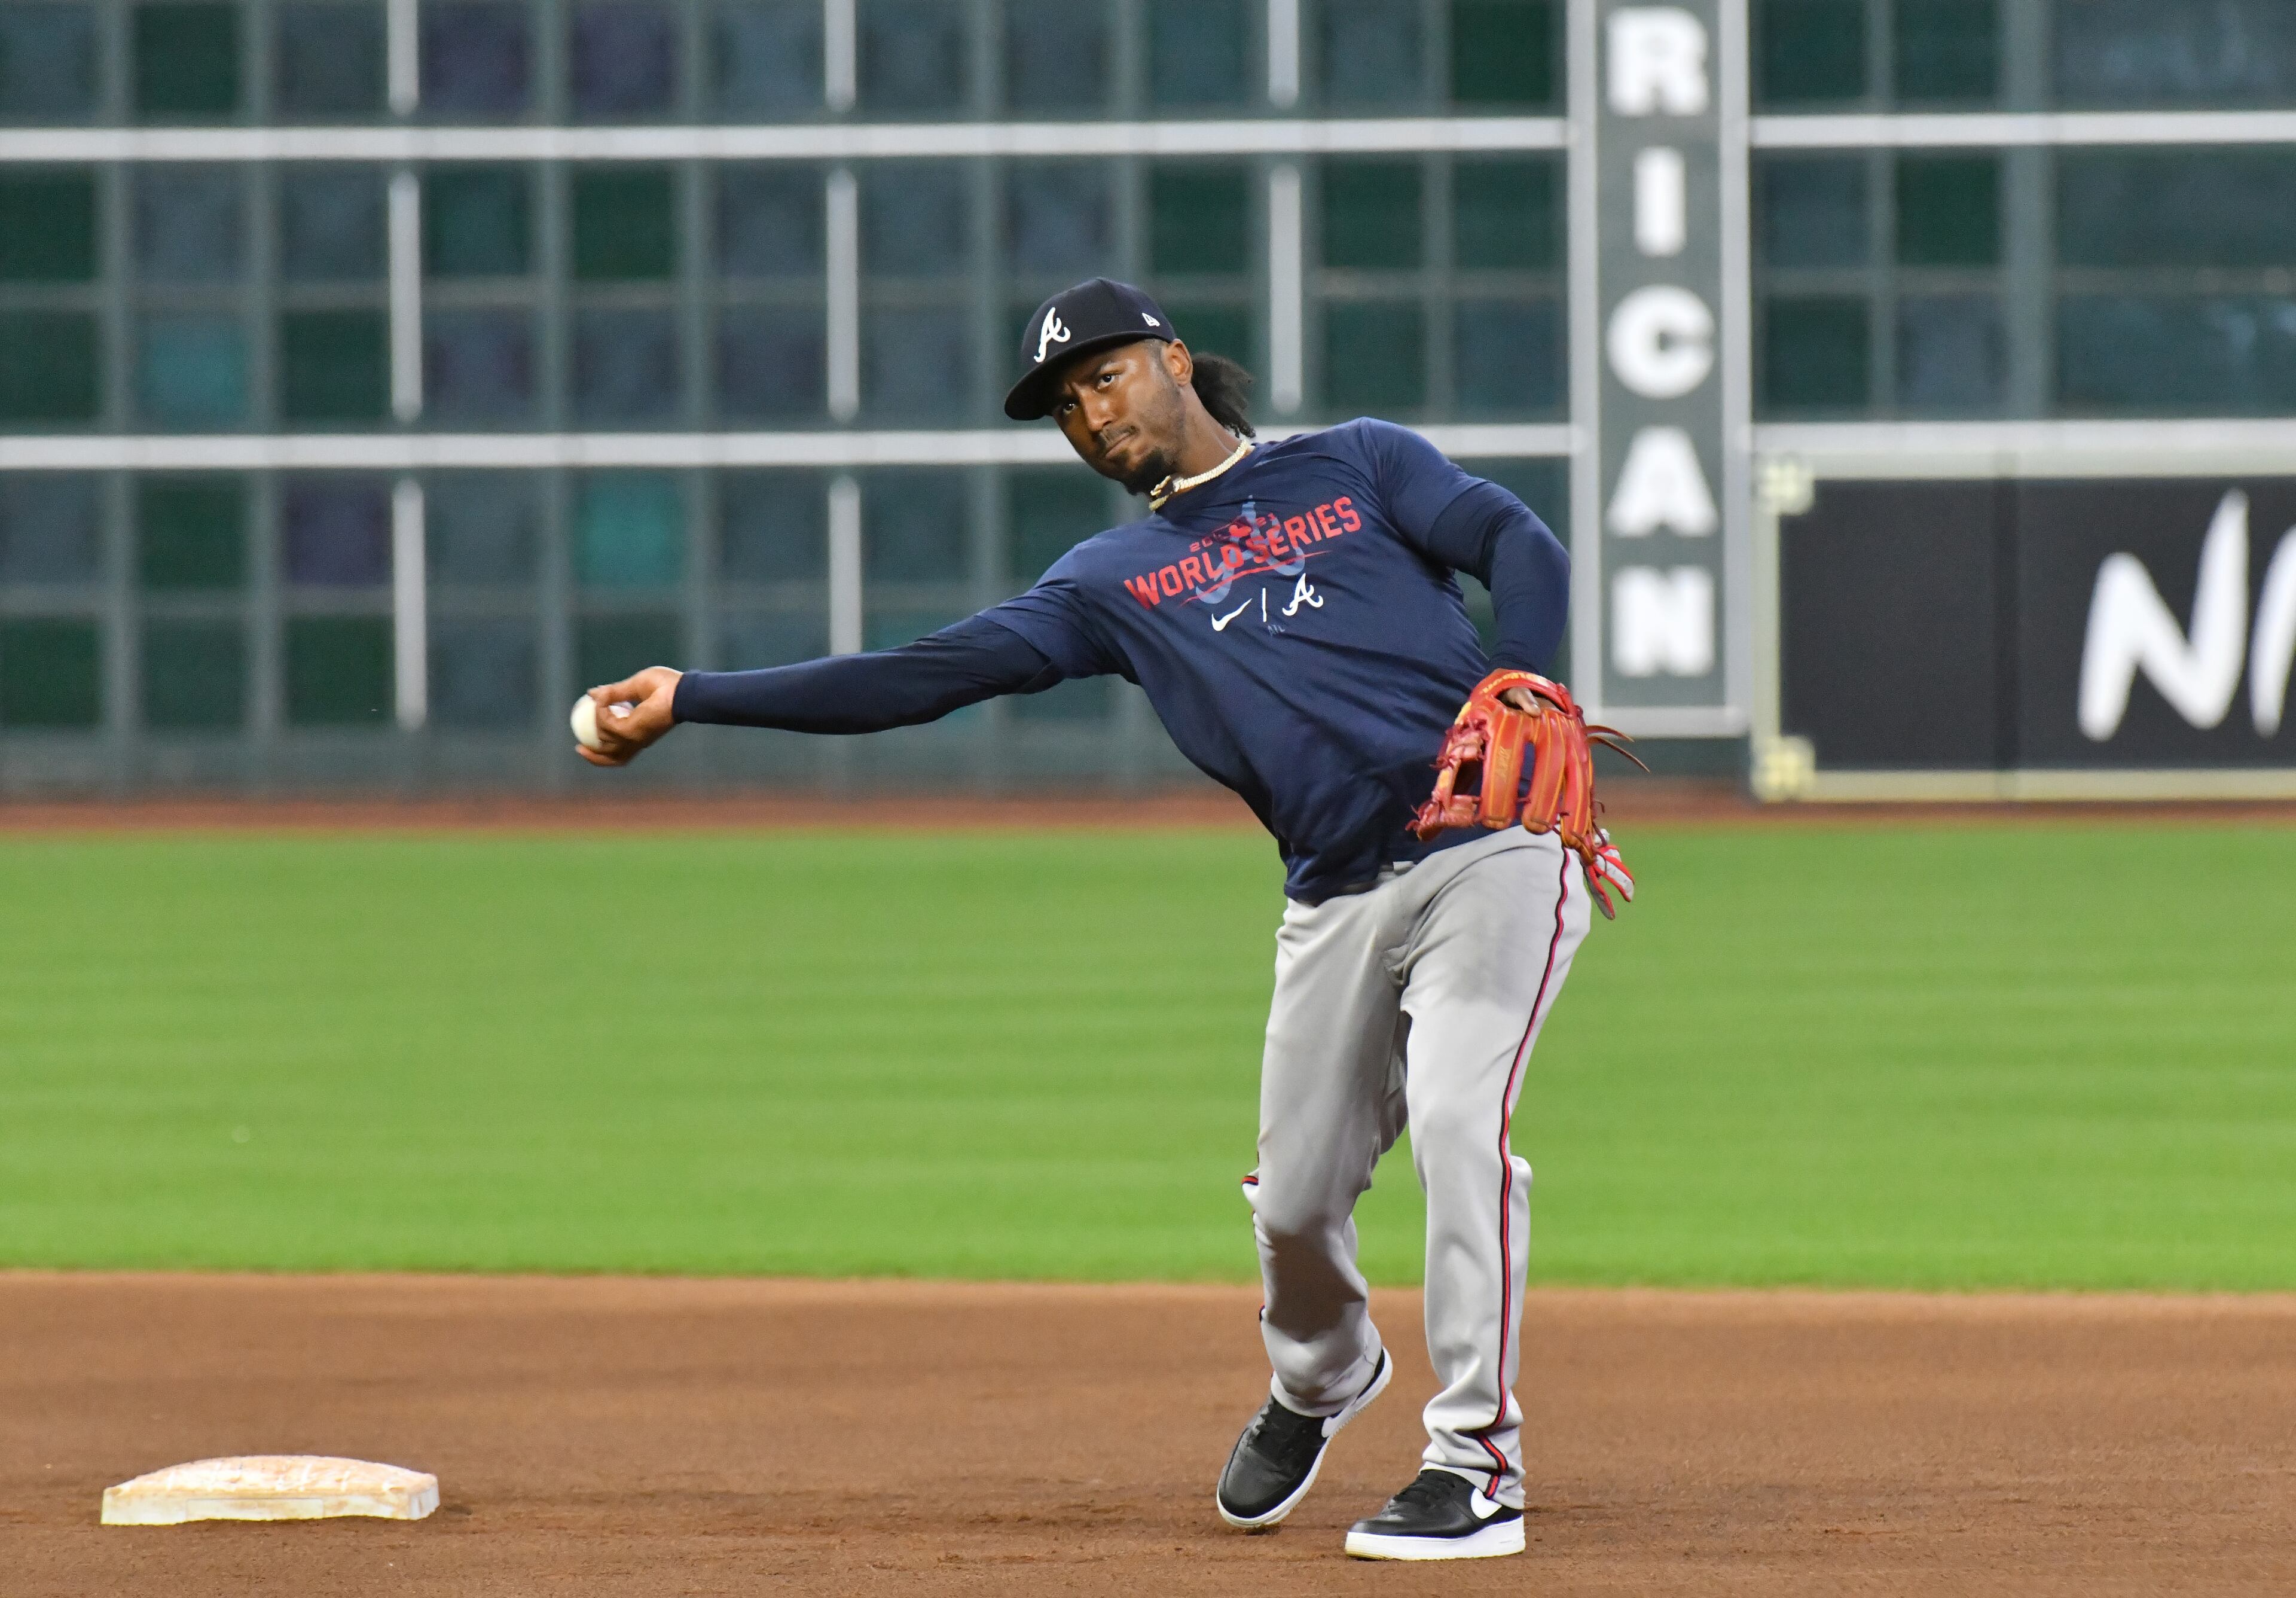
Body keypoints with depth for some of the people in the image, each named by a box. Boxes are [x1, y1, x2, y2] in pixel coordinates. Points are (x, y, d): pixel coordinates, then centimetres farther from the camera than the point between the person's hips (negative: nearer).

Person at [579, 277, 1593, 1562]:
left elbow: (1523, 548, -2)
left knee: (1457, 1115, -21)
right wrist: (693, 700, 1)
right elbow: (926, 676, 9)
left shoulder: (1362, 464, 12)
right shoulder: (1116, 580, 17)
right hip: (1340, 898, 4)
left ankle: (1479, 1461, -12)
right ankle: (1321, 1380, 38)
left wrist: (1515, 694, -22)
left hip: (1492, 846, -4)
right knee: (1295, 1196, 4)